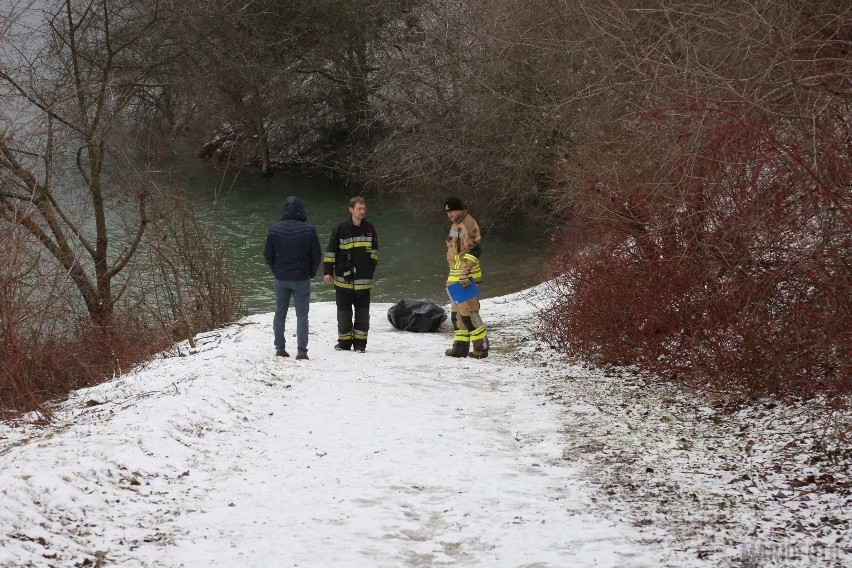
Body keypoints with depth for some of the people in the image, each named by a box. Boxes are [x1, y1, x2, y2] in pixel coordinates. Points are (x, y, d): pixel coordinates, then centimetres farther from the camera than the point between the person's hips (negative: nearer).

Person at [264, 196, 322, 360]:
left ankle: (280, 348, 15)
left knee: (280, 313, 13)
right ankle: (302, 351, -4)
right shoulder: (309, 230, -10)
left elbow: (268, 255, 3)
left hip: (281, 279, 2)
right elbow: (317, 256, -4)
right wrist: (311, 273, 12)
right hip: (301, 279, -2)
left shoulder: (274, 230, -3)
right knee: (302, 315, 1)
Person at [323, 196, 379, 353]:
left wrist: (371, 269, 13)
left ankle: (360, 342, 9)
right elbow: (330, 251, -1)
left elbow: (374, 250, 16)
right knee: (344, 311, 4)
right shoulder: (341, 228, -5)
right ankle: (344, 342, 13)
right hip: (344, 278, -2)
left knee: (362, 311, 3)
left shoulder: (369, 228, 4)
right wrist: (328, 271, -5)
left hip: (363, 280, 2)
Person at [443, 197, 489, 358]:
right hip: (455, 277, 10)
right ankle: (461, 346, 17)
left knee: (468, 311, -11)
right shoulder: (455, 225, 18)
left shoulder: (468, 224, -13)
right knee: (457, 312, 12)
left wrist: (465, 274, -26)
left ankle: (481, 347, -6)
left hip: (466, 277, -10)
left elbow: (473, 250, -21)